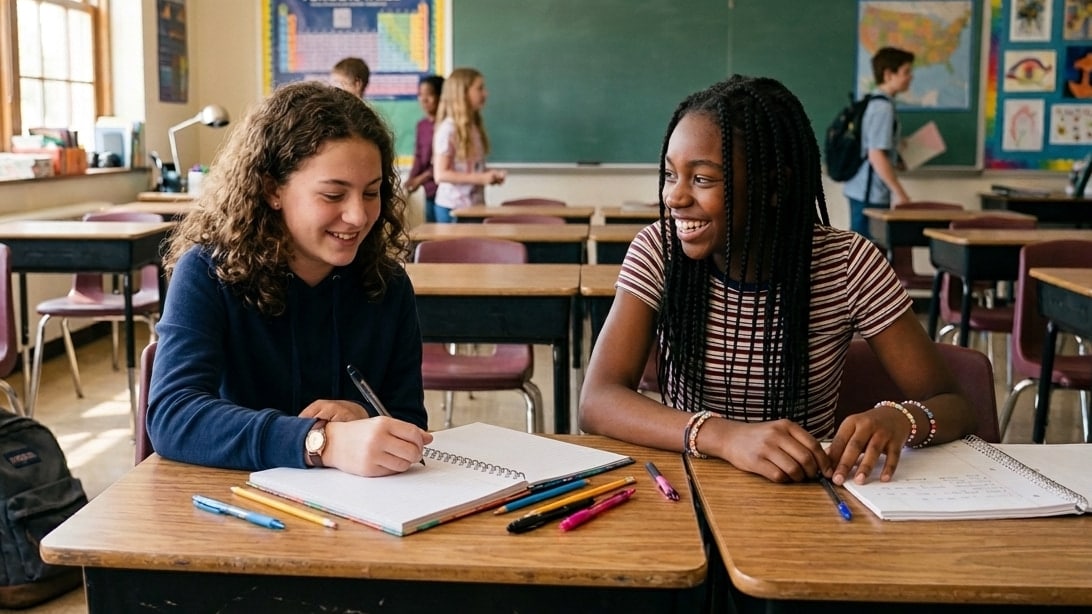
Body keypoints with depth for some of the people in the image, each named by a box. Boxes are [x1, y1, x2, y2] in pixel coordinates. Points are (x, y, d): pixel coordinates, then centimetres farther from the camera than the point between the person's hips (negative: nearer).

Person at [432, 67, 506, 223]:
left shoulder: (474, 126, 10)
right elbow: (440, 174, -17)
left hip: (475, 205, 7)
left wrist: (489, 175, 0)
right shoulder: (448, 129, -13)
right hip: (453, 208, -7)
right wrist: (480, 178, -21)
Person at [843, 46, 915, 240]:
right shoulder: (883, 107, -15)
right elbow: (876, 155, -22)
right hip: (871, 195, -10)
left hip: (861, 191, 10)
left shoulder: (874, 103, 13)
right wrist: (900, 193, -19)